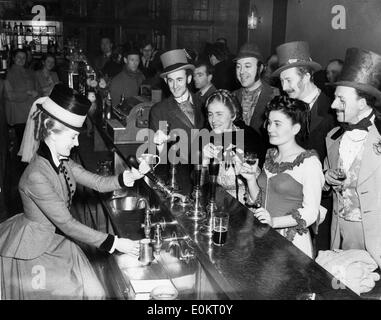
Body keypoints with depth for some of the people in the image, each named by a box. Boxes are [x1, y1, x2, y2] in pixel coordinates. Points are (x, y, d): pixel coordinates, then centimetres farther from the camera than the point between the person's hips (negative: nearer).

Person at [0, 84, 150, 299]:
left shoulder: (61, 161, -4)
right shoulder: (36, 176, -30)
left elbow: (97, 182, -4)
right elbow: (66, 223, -28)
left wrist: (129, 177, -24)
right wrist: (114, 243, -25)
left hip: (58, 240, 8)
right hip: (35, 251, -8)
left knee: (89, 290, 11)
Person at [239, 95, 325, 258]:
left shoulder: (309, 162, -14)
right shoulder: (271, 155, 8)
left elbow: (310, 212, -17)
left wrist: (274, 221, -27)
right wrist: (251, 179, -4)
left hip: (293, 242, -6)